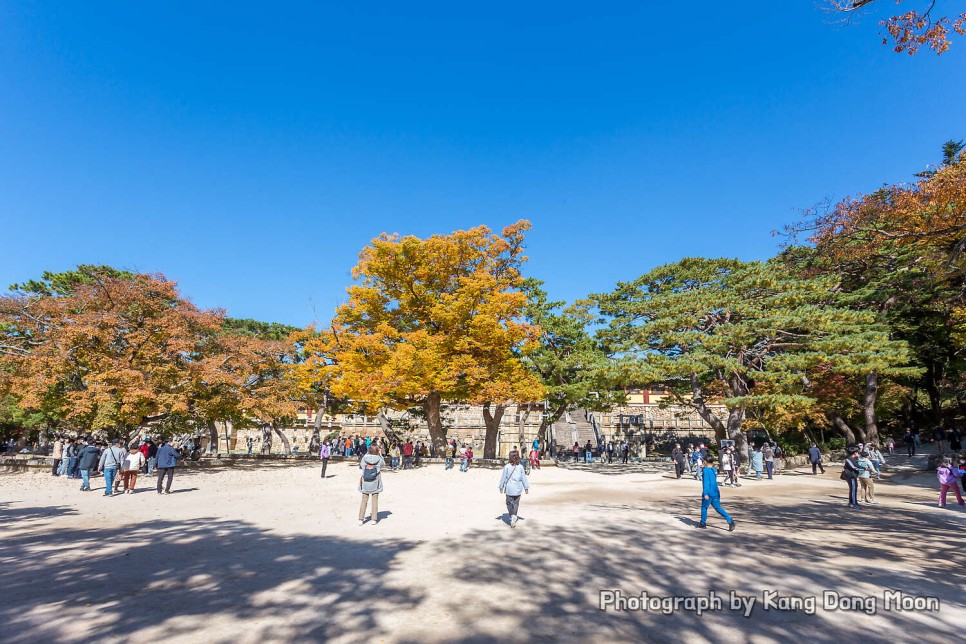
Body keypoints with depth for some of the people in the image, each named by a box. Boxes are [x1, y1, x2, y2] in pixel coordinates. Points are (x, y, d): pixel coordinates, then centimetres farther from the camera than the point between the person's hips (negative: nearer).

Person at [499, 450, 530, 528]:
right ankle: (514, 518, 14)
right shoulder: (520, 467, -4)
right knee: (516, 504, 15)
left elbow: (503, 478, -3)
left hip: (509, 489, -2)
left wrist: (501, 487, 8)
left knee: (509, 503, 11)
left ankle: (512, 516, -8)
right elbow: (524, 478, 1)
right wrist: (526, 488, 11)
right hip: (518, 489, 2)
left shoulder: (507, 467, -9)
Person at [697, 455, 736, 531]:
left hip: (709, 493, -7)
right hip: (716, 492, 7)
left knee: (704, 507, 9)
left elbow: (706, 482, -21)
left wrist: (705, 493, -22)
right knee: (718, 508, 8)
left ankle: (703, 523, 17)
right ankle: (730, 520, -7)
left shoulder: (706, 470, -15)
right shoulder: (714, 470, 9)